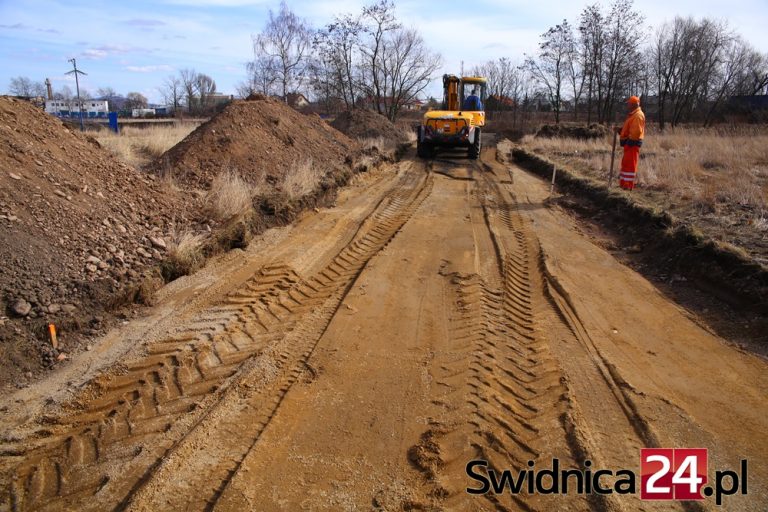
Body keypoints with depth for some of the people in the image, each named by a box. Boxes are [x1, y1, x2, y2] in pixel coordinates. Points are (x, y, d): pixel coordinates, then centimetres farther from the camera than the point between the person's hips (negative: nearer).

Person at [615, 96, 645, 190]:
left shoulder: (638, 115, -14)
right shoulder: (632, 115, 19)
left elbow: (636, 131, -23)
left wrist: (629, 140, -18)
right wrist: (620, 130, 9)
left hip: (632, 143, -11)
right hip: (629, 143, 11)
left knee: (630, 164, -9)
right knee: (626, 163, 15)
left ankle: (629, 185, -8)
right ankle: (624, 183, 21)